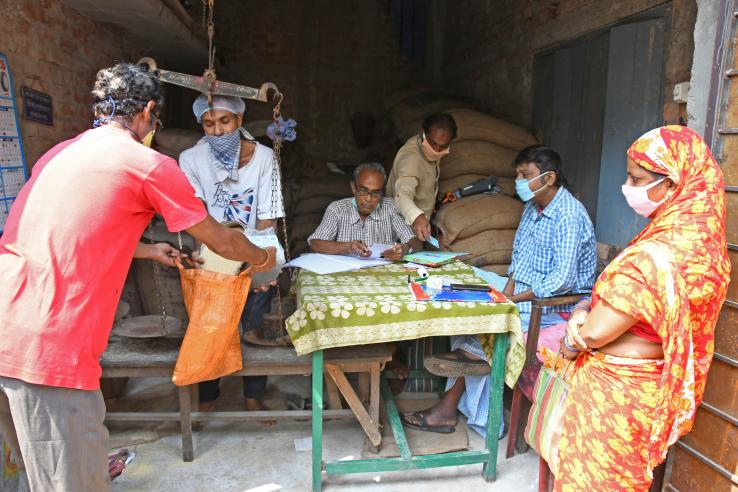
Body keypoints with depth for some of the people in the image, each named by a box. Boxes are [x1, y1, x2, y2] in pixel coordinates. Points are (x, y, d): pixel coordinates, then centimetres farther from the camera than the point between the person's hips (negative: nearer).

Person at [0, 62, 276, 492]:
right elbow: (220, 241, 5)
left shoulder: (60, 153, 18)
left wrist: (149, 251, 43)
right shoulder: (150, 164, -5)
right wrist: (263, 258, 24)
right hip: (49, 348, -8)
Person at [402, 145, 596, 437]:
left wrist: (513, 298, -26)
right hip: (525, 289, 9)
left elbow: (564, 279, -27)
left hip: (559, 303, -9)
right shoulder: (533, 206, 9)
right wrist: (508, 288, -6)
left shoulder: (569, 215, -21)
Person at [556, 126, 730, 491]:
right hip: (640, 388, 9)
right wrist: (584, 308, -11)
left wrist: (570, 343, -3)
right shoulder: (693, 239, 0)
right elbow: (615, 295, 7)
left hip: (613, 392, -9)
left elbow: (594, 333, -24)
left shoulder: (658, 255, -30)